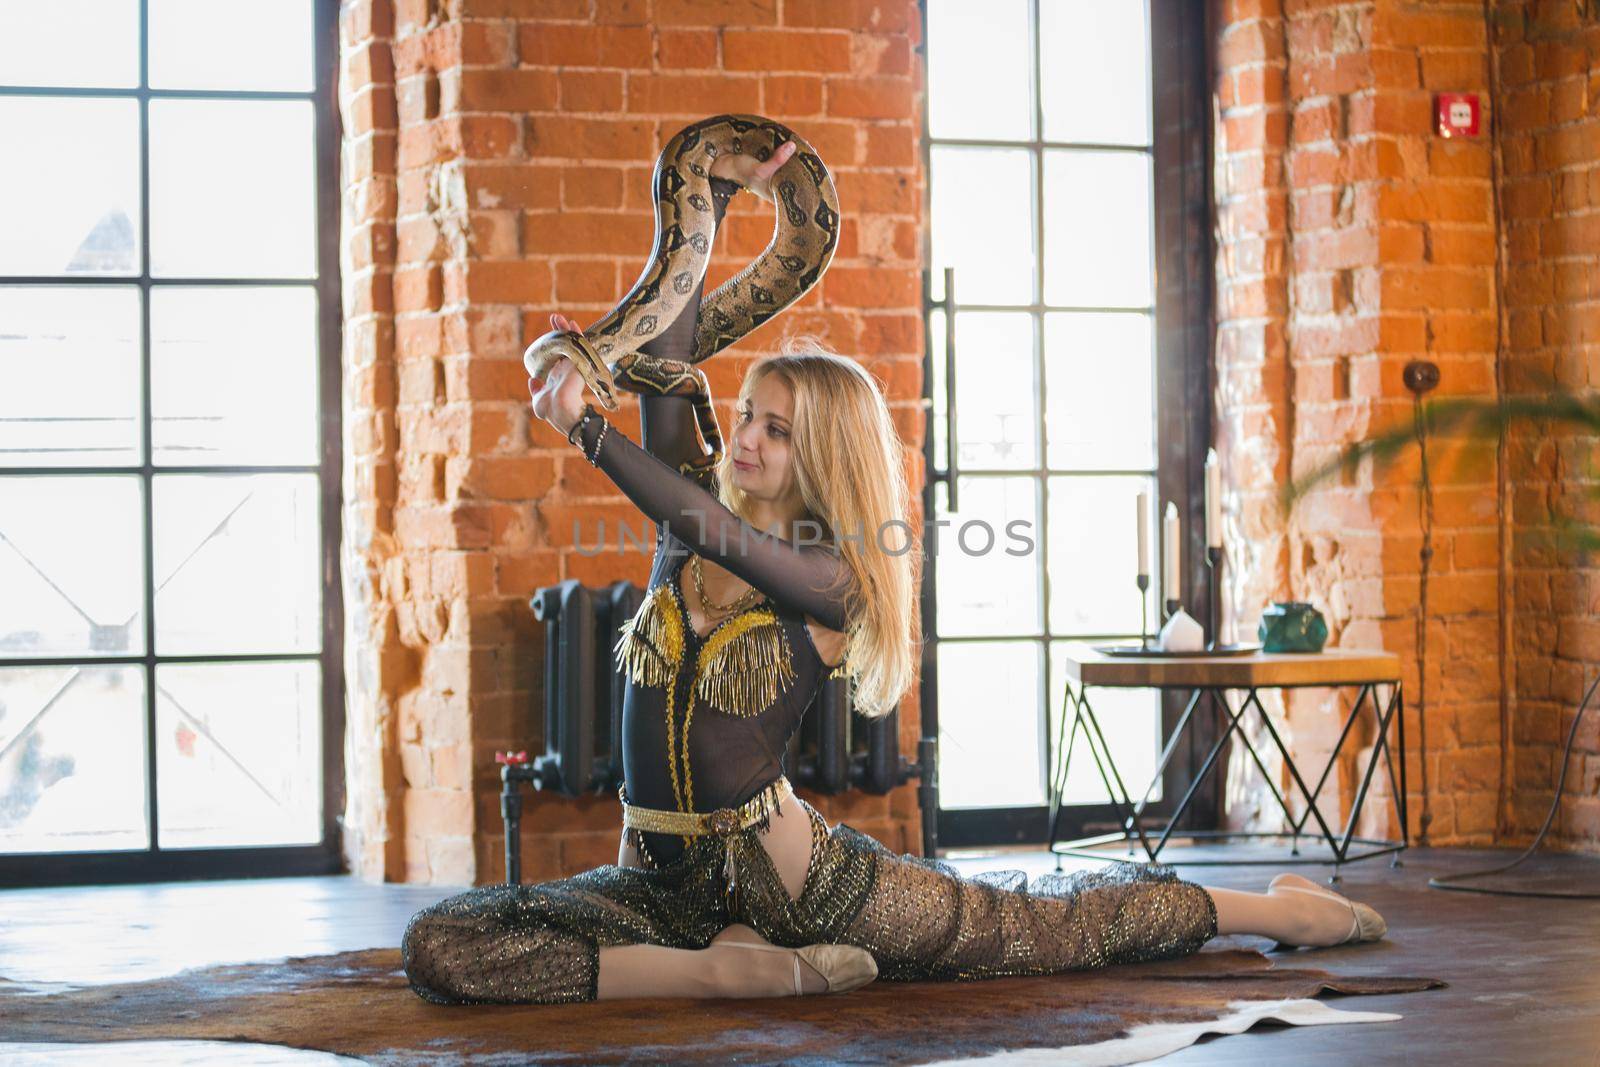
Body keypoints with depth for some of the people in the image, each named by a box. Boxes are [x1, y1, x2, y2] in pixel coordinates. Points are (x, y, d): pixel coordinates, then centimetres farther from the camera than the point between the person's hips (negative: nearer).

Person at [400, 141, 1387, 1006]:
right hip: (662, 883, 5)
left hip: (784, 871, -5)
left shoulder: (832, 579, -10)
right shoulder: (692, 527, 5)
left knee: (1044, 920, 7)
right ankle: (727, 970, -13)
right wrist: (716, 194, 2)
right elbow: (667, 353, 1)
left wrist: (582, 424, -30)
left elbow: (715, 527, -28)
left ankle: (1268, 907, 30)